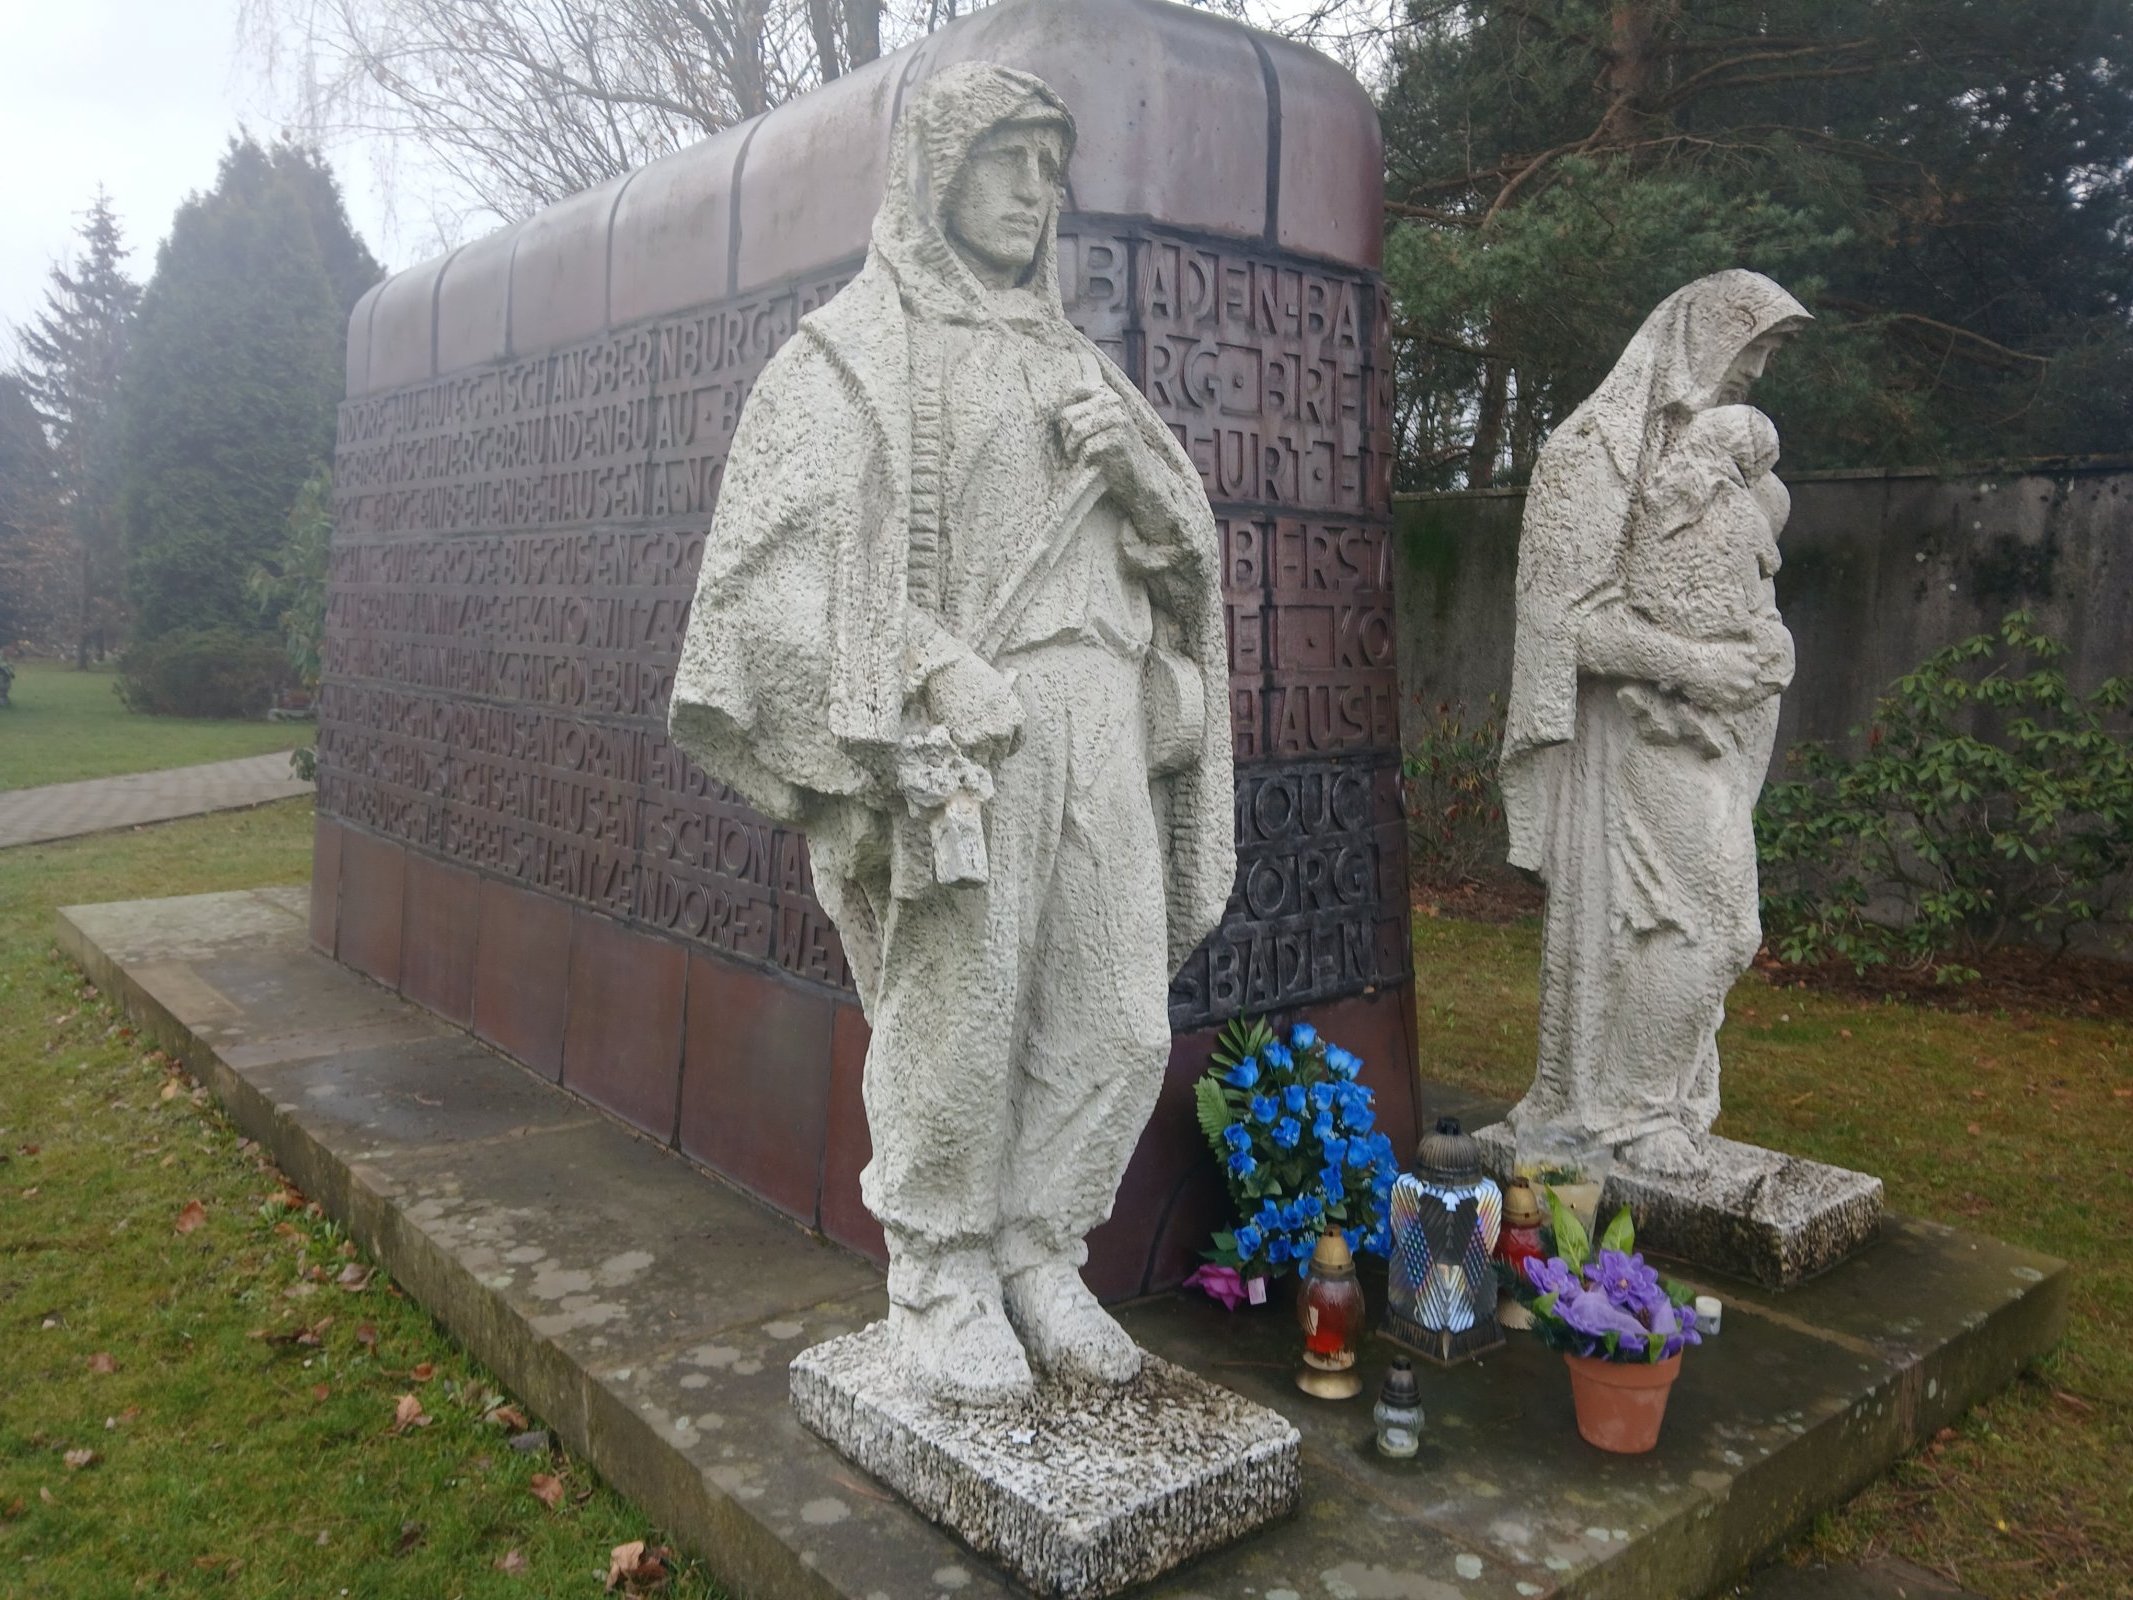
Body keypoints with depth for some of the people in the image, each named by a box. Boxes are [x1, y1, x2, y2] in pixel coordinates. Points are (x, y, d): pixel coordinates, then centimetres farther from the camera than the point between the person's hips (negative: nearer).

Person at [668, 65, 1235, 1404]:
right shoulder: (856, 349, 4)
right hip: (955, 738, -6)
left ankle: (1034, 1255, 24)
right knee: (955, 1020, -2)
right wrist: (936, 670, -21)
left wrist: (1130, 455, 0)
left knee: (1119, 1026, 6)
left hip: (1099, 725, 6)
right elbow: (795, 542, -9)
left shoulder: (1068, 359, 23)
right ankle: (941, 1282, 18)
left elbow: (1180, 537, 22)